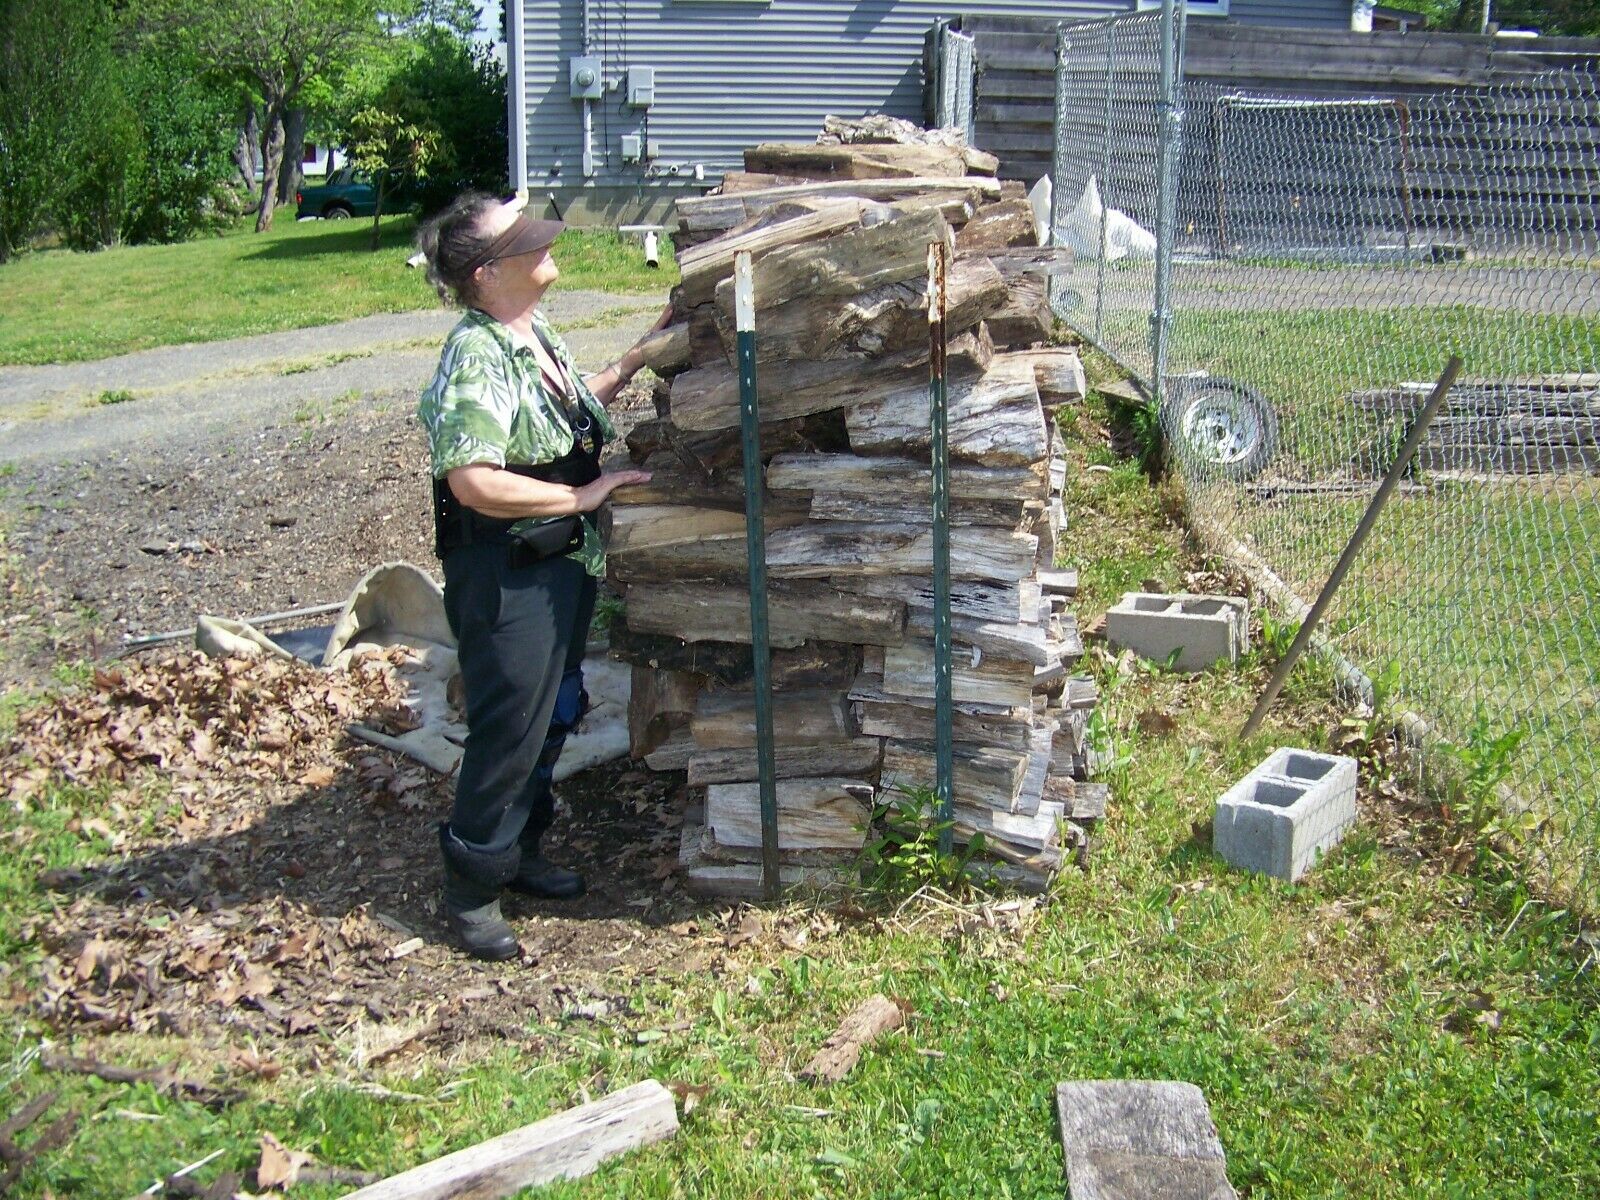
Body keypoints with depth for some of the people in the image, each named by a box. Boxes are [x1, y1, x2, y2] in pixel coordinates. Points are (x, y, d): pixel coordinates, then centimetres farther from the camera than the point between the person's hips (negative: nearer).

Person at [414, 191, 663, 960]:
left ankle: (518, 852, 38)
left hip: (562, 565, 10)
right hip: (506, 575, -9)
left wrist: (640, 356, 17)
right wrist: (582, 496, -23)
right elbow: (473, 481, -32)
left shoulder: (537, 334, 7)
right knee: (508, 731, 0)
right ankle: (471, 889, 17)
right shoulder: (476, 359, -23)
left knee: (554, 715, 20)